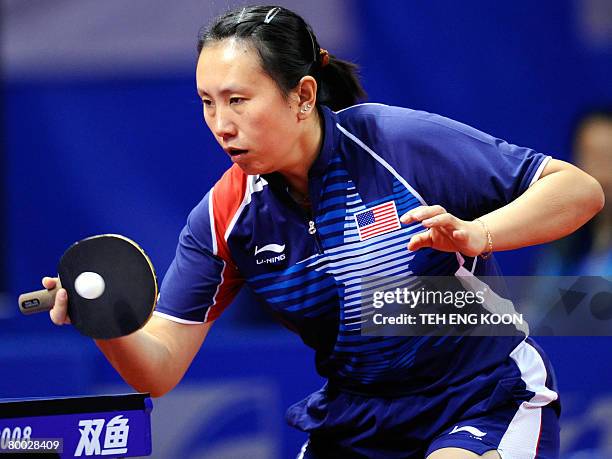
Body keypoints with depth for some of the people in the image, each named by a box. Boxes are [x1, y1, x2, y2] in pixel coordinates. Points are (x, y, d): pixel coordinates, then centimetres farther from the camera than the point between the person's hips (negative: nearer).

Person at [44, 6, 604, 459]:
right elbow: (159, 370, -9)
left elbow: (581, 190, -16)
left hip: (486, 398, -5)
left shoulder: (403, 141, -20)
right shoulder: (223, 218, -8)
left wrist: (475, 235, -33)